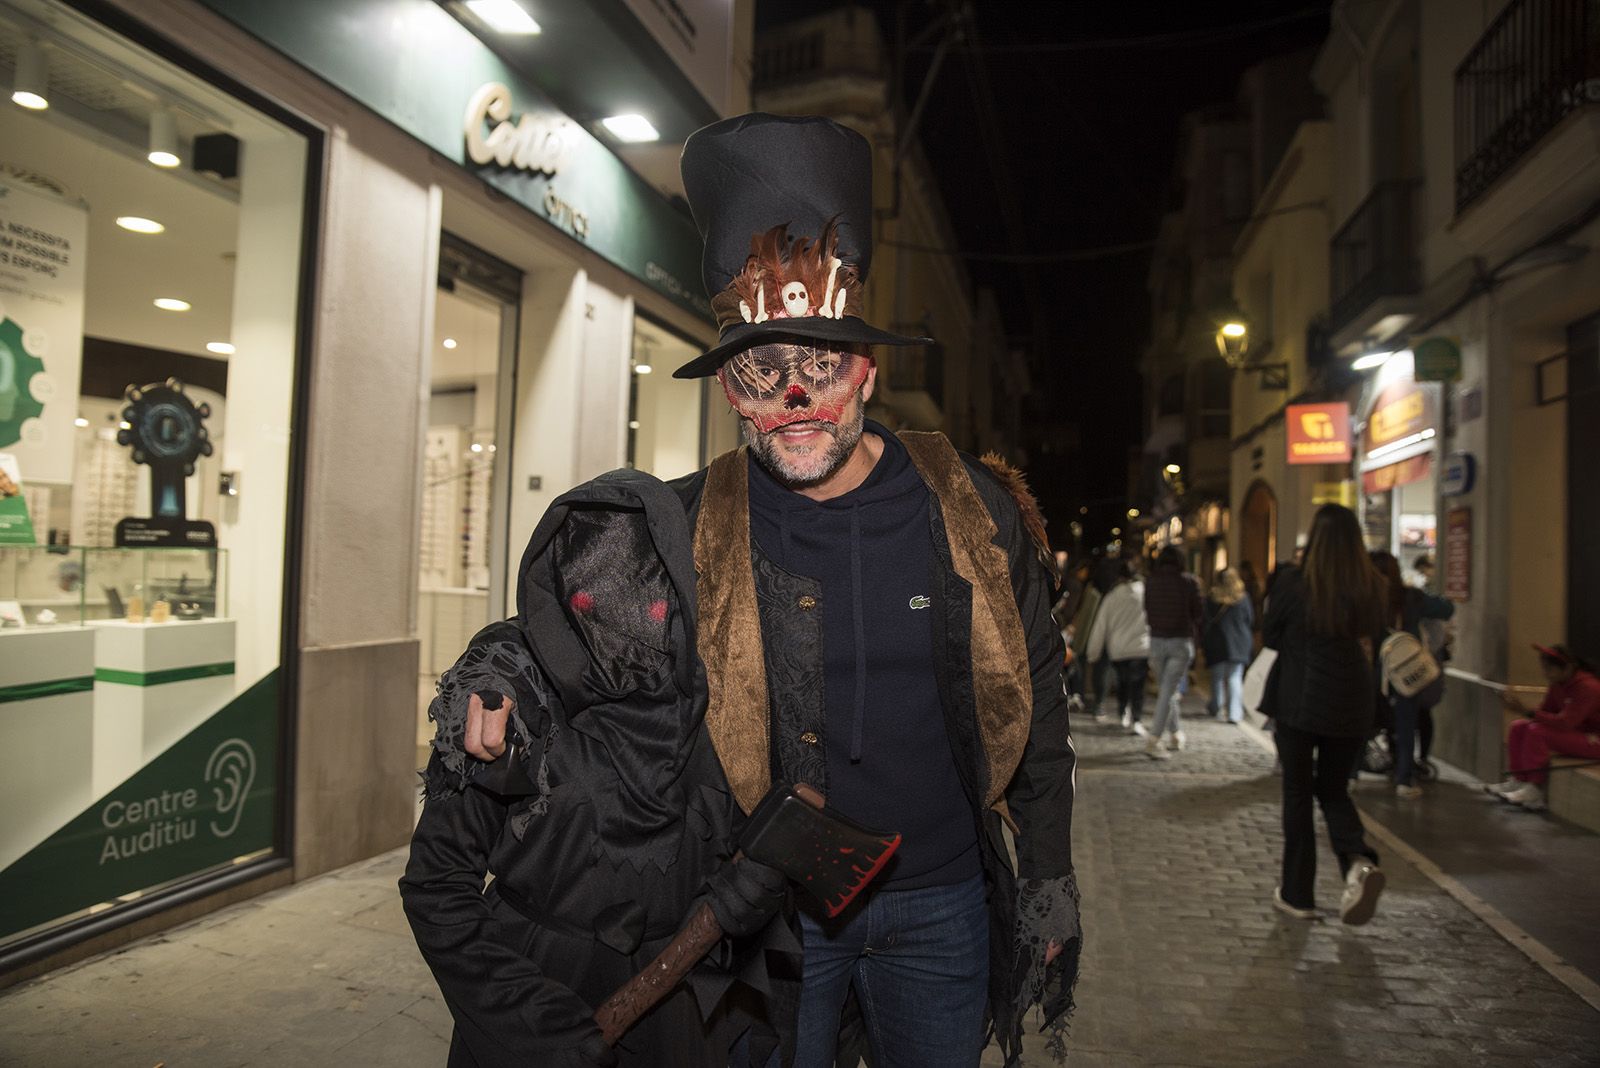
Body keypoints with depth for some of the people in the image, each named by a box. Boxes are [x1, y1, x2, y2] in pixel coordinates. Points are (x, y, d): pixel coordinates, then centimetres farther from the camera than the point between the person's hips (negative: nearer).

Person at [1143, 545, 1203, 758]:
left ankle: (1176, 733, 28)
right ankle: (1154, 738, -13)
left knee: (1165, 689, 18)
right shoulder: (1189, 582, -6)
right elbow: (1198, 615, -2)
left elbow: (1146, 613, 5)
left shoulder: (1150, 582, -1)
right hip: (1182, 641, -2)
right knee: (1169, 690, -4)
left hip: (1157, 640, 3)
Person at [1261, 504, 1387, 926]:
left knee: (1298, 794, 9)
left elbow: (1270, 637, 0)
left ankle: (1298, 895, 16)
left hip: (1298, 701, -3)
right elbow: (1372, 642, 11)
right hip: (1353, 705, 3)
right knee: (1334, 789, 20)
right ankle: (1358, 859, -7)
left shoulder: (1293, 584, -13)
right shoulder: (1374, 588, -3)